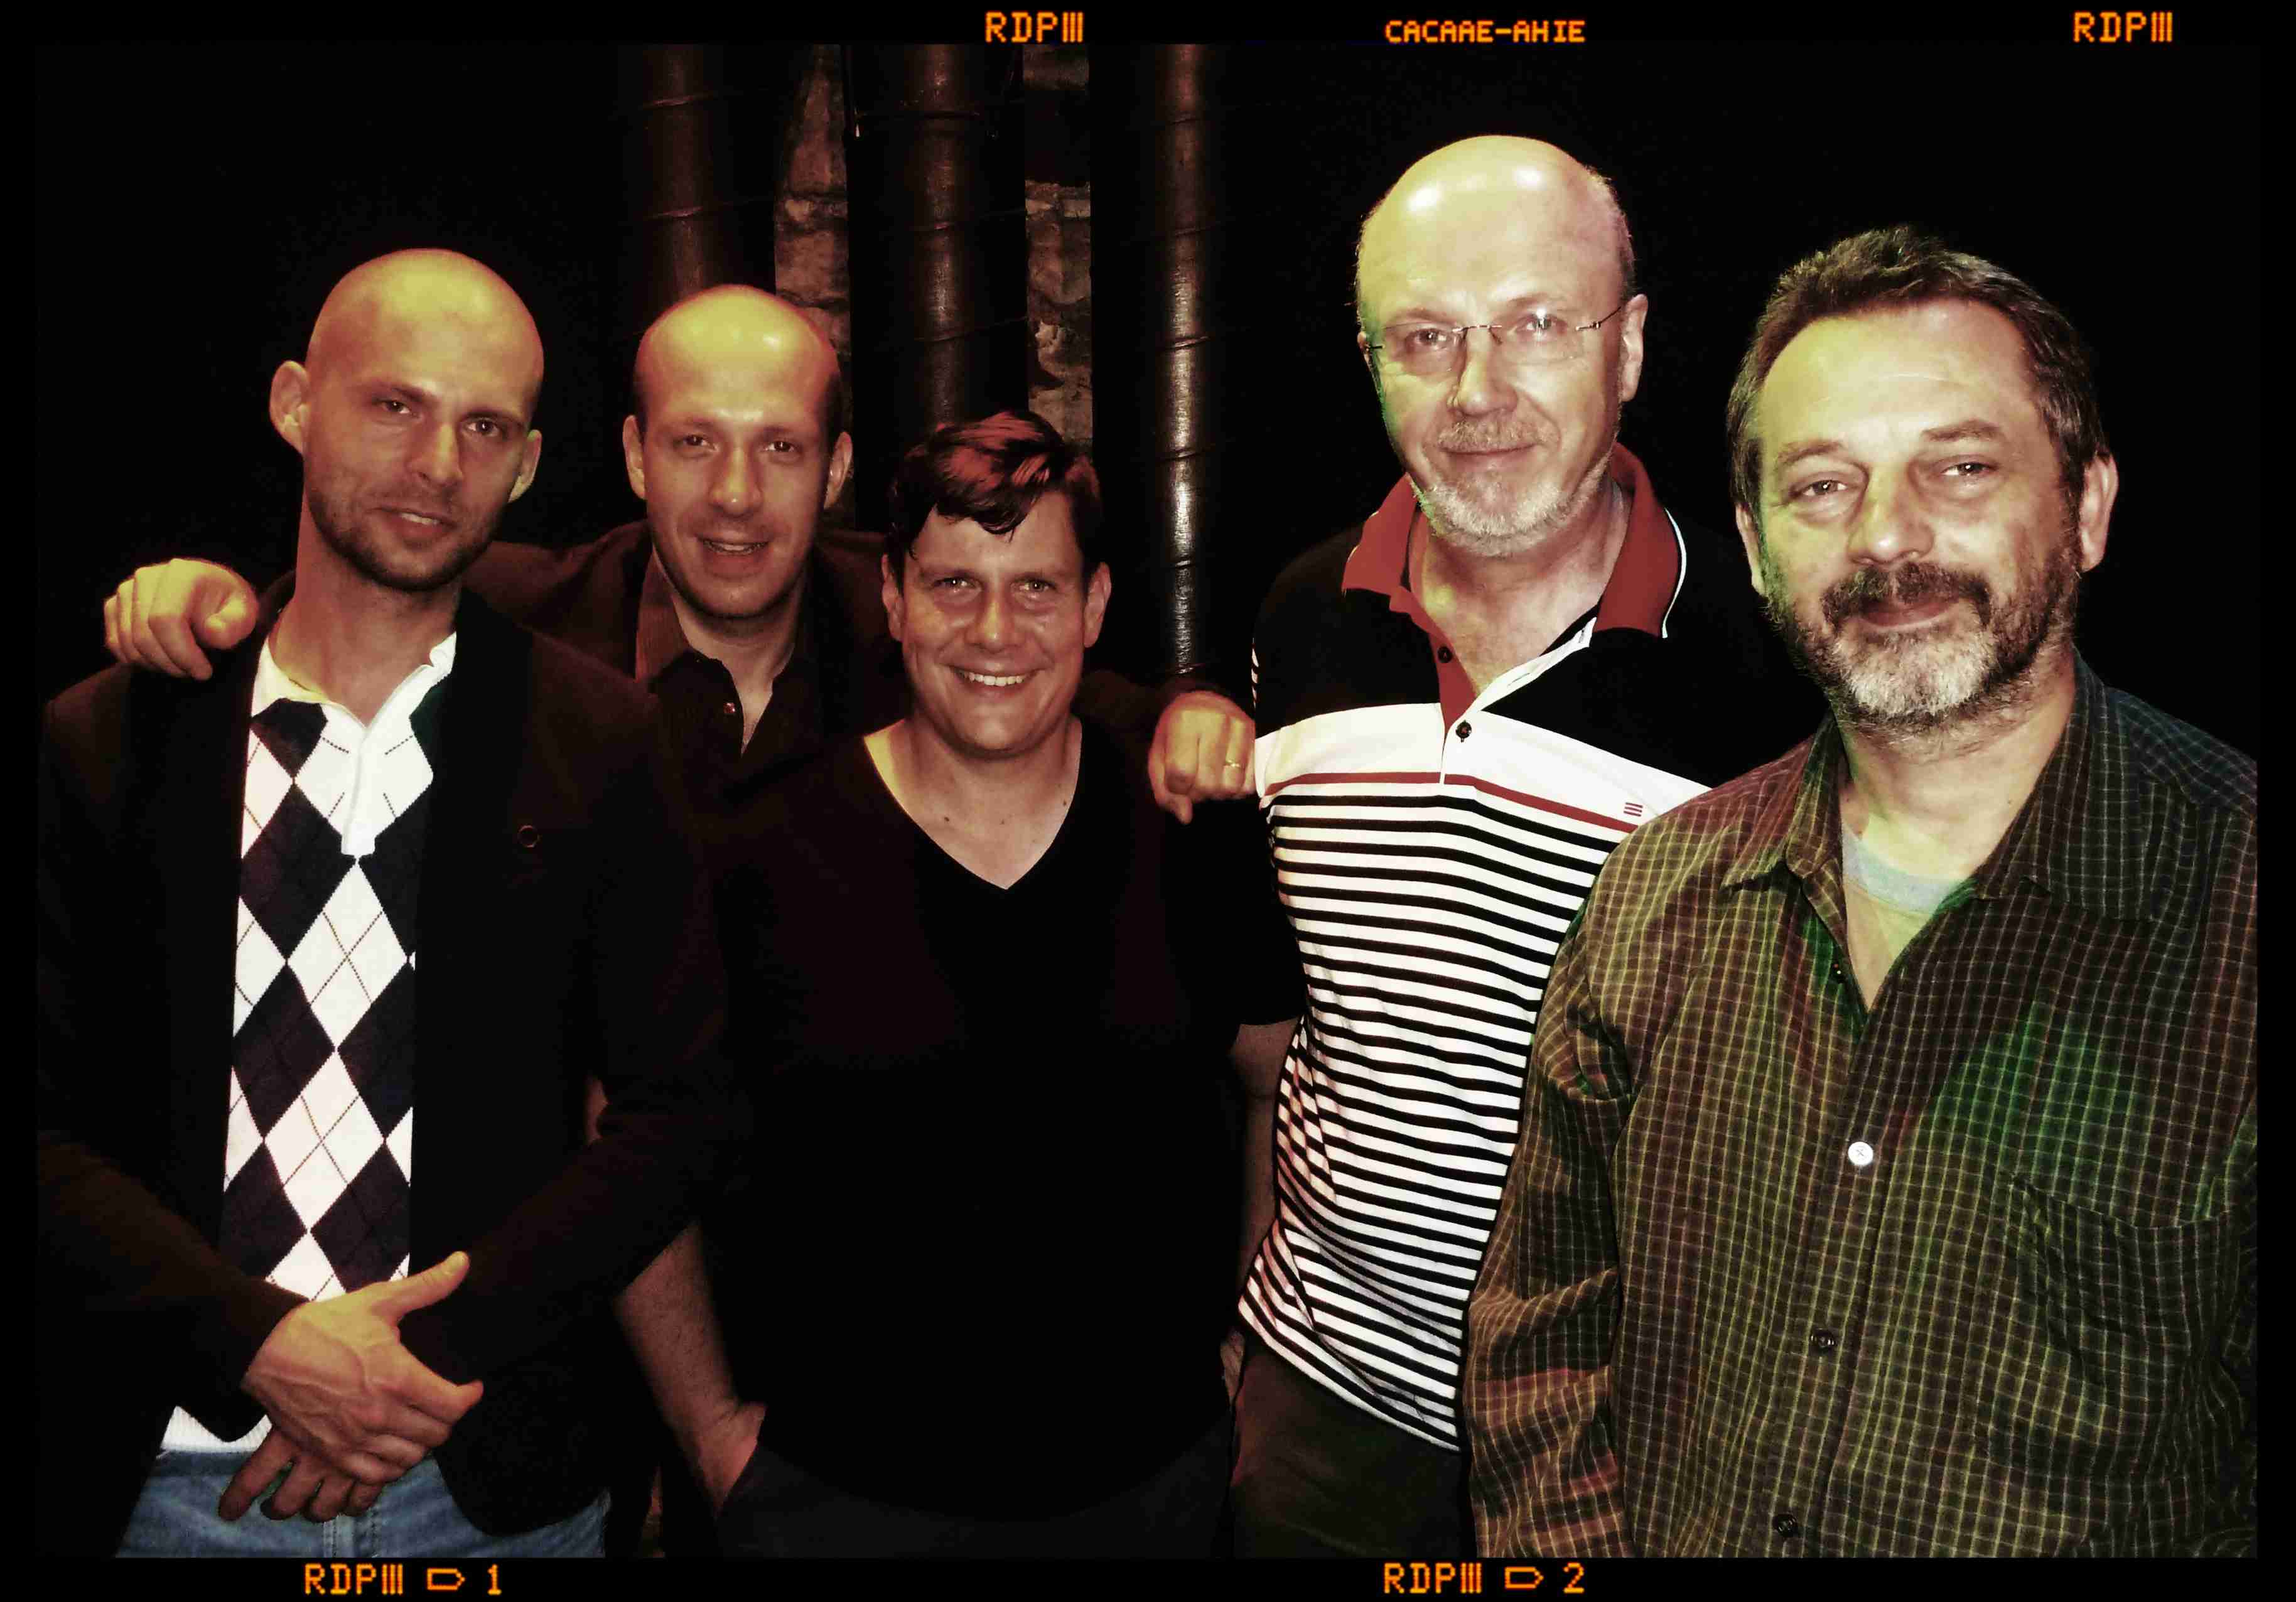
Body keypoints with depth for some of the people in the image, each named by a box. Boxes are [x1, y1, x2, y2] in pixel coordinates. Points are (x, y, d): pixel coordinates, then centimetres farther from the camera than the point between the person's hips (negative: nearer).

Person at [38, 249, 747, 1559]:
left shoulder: (605, 746, -4)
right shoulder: (104, 745, -1)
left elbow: (686, 1105, -6)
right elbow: (52, 1122, -3)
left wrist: (438, 1351, -13)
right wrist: (258, 1340, -16)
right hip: (165, 1480, 1)